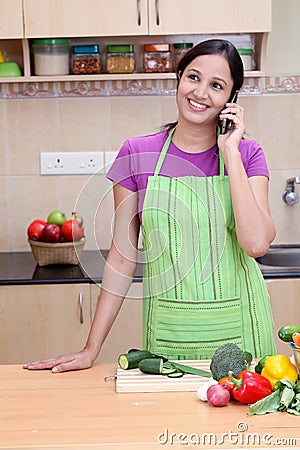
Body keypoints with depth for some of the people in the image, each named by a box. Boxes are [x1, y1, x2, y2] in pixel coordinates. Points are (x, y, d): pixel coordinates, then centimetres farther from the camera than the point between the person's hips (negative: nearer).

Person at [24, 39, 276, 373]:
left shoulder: (247, 154, -1)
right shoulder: (137, 155, -1)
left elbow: (257, 243, -16)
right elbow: (122, 255, 1)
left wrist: (230, 151, -14)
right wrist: (91, 349, -1)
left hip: (236, 329, 0)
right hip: (168, 329, 0)